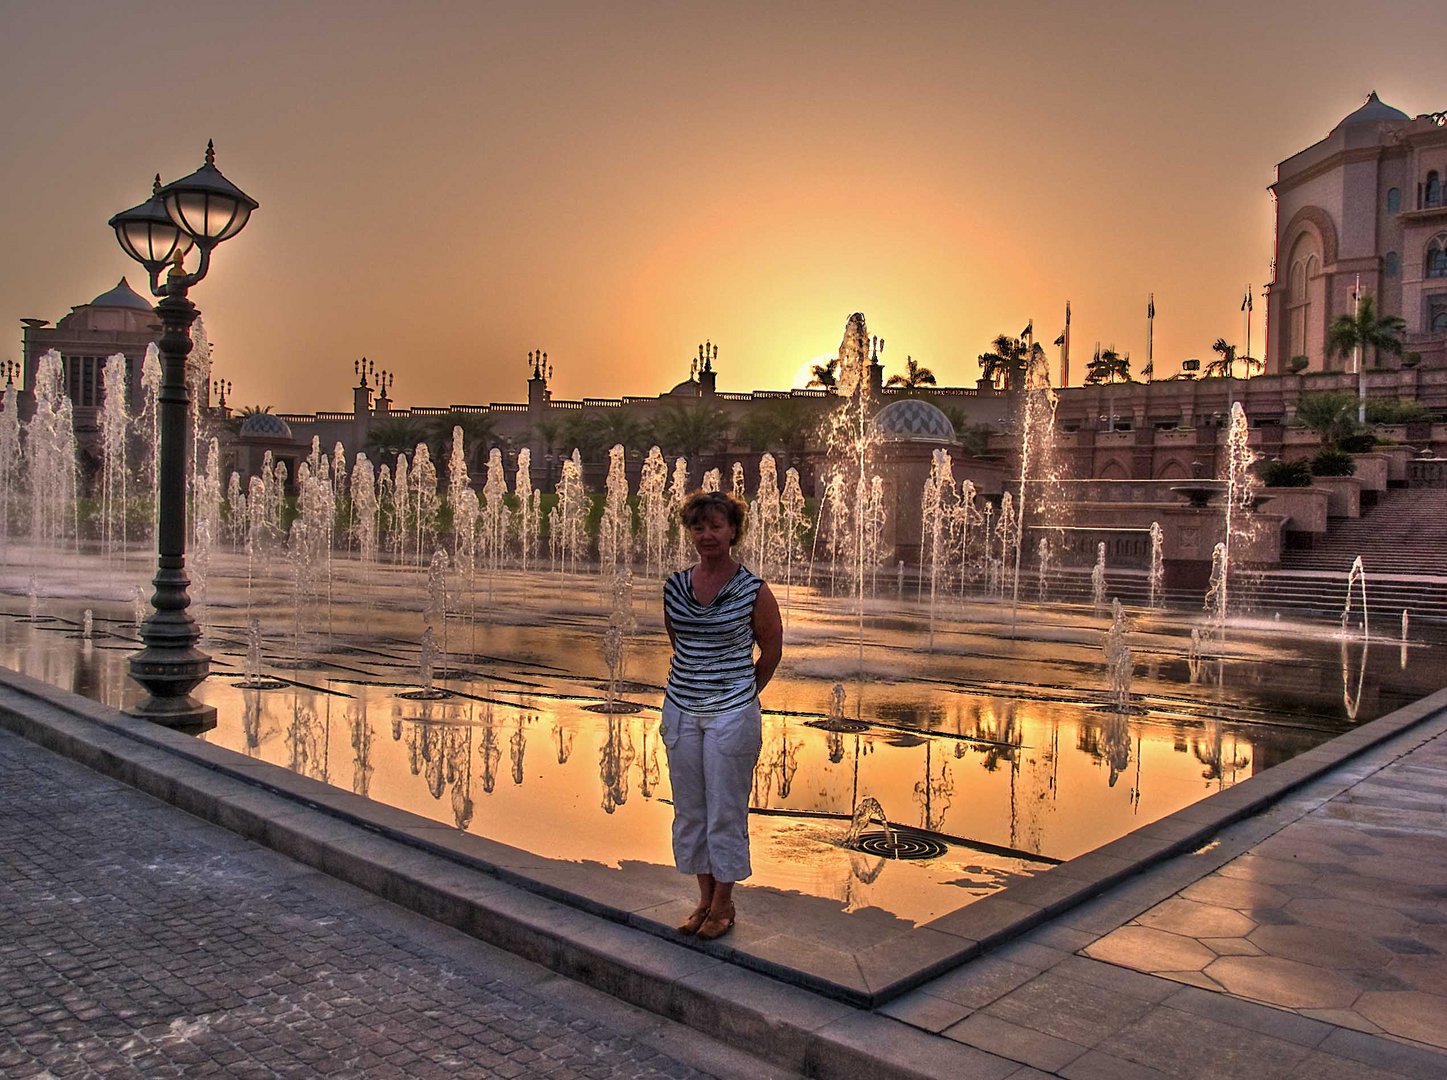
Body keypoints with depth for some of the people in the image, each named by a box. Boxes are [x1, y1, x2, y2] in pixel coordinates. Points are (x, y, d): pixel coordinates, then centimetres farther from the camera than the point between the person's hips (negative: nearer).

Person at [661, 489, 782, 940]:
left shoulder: (753, 590, -9)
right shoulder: (675, 586, 3)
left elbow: (772, 650, 2)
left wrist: (740, 695, 7)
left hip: (731, 713, -4)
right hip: (681, 710, 5)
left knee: (726, 810, 4)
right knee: (689, 808, 12)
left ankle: (723, 904, 20)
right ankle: (705, 899, 27)